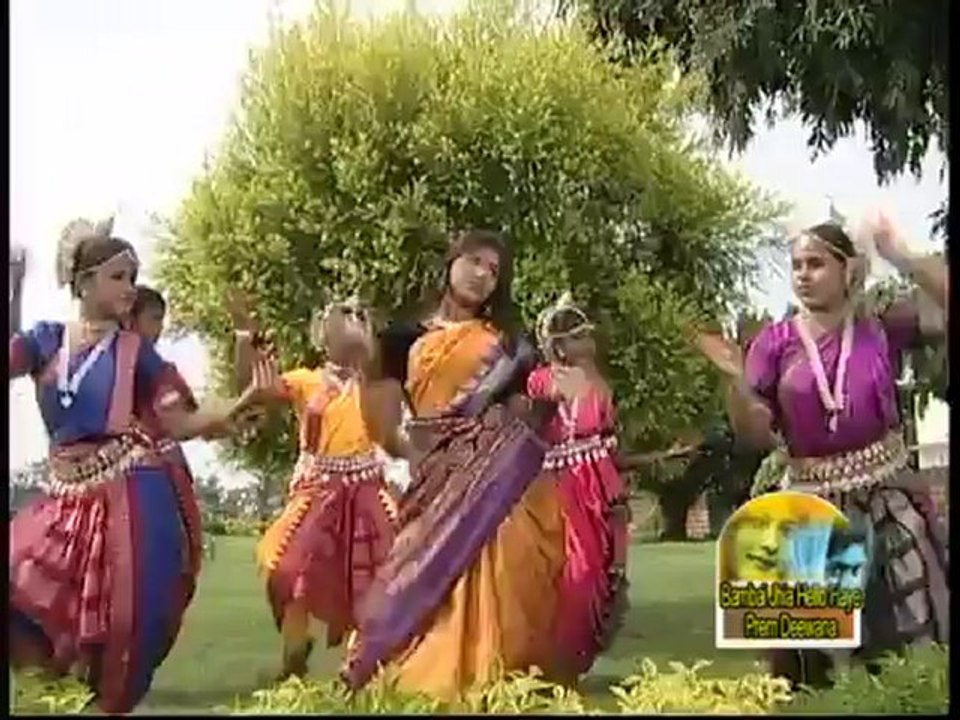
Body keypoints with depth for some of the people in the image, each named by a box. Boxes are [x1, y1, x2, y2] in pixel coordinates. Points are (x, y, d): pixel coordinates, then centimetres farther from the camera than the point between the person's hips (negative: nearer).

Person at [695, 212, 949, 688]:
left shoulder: (883, 329, -1)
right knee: (818, 651, 9)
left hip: (889, 501, 0)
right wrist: (735, 380, -21)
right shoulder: (776, 341, -1)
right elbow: (756, 434, -4)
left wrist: (900, 257, -16)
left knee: (906, 639, 6)